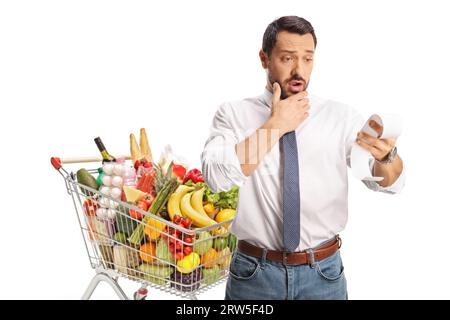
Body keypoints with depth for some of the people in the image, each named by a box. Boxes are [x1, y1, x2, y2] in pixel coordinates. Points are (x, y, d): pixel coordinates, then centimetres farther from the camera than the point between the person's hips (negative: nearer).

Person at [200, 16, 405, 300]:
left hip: (323, 272, 1)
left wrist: (386, 154, -29)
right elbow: (216, 177, -19)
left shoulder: (341, 116, -2)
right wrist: (275, 125, -18)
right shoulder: (233, 114, -4)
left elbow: (390, 182, -7)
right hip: (254, 273, -1)